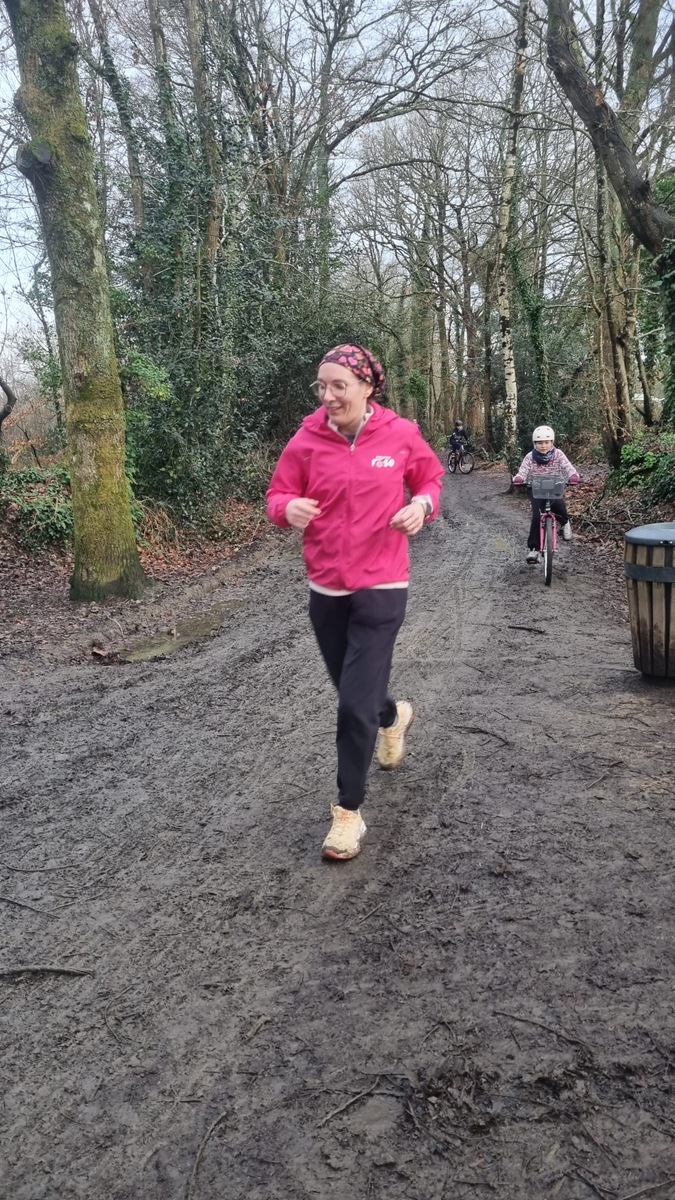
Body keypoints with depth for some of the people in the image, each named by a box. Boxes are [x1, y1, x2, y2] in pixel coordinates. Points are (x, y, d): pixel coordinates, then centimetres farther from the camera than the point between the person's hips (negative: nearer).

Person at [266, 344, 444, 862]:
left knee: (355, 706, -8)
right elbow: (277, 495, 5)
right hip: (326, 588, 3)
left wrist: (422, 504, -10)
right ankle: (394, 716, 56)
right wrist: (290, 508, -19)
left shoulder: (402, 434, -5)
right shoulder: (306, 441, -4)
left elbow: (430, 478, 12)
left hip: (381, 588, -3)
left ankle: (349, 811, 9)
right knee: (354, 691, 20)